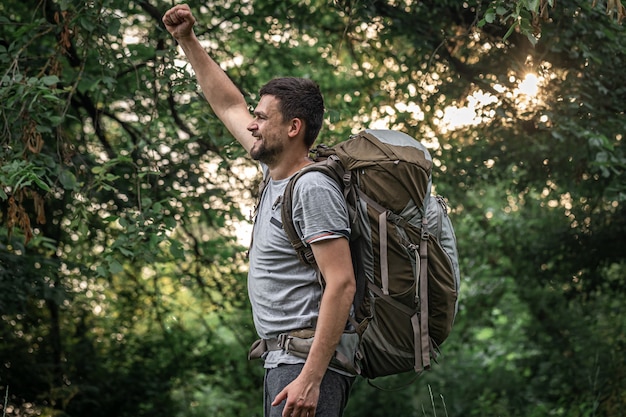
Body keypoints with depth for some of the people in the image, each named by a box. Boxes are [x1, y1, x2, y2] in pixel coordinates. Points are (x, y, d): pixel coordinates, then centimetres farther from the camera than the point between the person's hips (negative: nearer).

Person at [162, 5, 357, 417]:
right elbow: (229, 105, 28)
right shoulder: (277, 174, 14)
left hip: (309, 363, -10)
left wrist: (310, 378, -28)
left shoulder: (313, 190, -14)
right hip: (282, 360, 10)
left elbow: (341, 284, -22)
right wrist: (188, 41, 28)